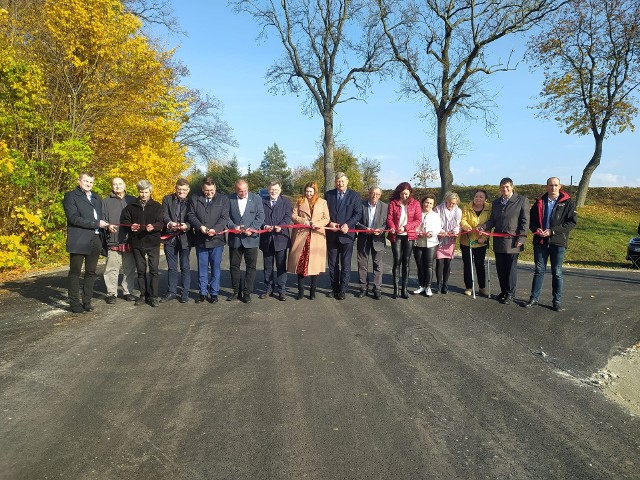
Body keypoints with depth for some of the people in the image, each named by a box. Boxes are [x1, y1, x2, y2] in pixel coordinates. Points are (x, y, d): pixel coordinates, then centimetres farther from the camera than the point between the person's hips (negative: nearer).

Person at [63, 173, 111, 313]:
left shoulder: (97, 198, 20)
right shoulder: (71, 196, -1)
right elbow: (73, 218, -13)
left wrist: (106, 225, 1)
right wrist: (96, 223, -16)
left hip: (95, 240, 6)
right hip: (79, 241, -6)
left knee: (91, 272, 9)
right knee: (75, 272, 2)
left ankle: (87, 301, 18)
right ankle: (74, 303, 10)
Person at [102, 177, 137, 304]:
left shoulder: (132, 200, 11)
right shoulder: (106, 201, 8)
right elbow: (102, 218, 3)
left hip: (129, 240, 2)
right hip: (113, 241, -2)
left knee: (129, 268, 8)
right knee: (112, 269, -1)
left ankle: (128, 292, 19)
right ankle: (111, 293, 10)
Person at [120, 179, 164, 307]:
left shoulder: (157, 206, 3)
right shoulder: (131, 206, 9)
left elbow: (161, 223, -4)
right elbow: (124, 220, 12)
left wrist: (153, 227, -25)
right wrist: (130, 226, -10)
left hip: (153, 242, -2)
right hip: (137, 243, 2)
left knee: (153, 270, -4)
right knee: (141, 270, 9)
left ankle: (153, 296, 2)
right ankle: (143, 295, 19)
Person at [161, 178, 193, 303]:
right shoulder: (167, 199, 5)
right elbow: (164, 215, -5)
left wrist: (187, 226, -26)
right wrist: (169, 223, -26)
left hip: (185, 238, -2)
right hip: (170, 237, 2)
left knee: (185, 267, 4)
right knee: (171, 267, 12)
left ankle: (185, 293, 15)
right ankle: (171, 292, 23)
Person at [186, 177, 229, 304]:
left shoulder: (223, 199, 4)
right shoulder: (194, 199, 9)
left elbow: (224, 217, -4)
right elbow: (190, 215, 3)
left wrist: (215, 229, -18)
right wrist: (200, 227, -14)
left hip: (216, 239, -1)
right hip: (200, 240, 2)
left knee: (215, 267, 5)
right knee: (202, 268, 9)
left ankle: (214, 293, 14)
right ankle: (202, 293, 18)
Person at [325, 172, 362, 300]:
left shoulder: (354, 196, 1)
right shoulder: (328, 194, 7)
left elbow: (357, 214, -3)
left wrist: (348, 224, -17)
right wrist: (329, 223, -10)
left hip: (346, 234, -2)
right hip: (331, 234, 2)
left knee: (345, 264, 1)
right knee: (332, 263, 9)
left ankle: (342, 290, 9)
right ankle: (334, 288, 20)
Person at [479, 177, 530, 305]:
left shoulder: (522, 200, -1)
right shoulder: (495, 202, 15)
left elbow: (525, 221, -5)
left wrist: (521, 239, -12)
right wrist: (483, 227, -5)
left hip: (512, 241, -5)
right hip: (498, 241, 5)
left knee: (511, 268, 2)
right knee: (500, 268, 10)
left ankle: (510, 294, 13)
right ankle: (503, 291, 24)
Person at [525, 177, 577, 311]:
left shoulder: (568, 202, -2)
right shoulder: (540, 202, 10)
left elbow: (572, 221, -8)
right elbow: (531, 219, 14)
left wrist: (553, 231, -16)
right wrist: (536, 229, -7)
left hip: (558, 242, -3)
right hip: (540, 241, 3)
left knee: (557, 272, 6)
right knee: (539, 271, 9)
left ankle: (556, 301, 15)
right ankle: (534, 298, 17)